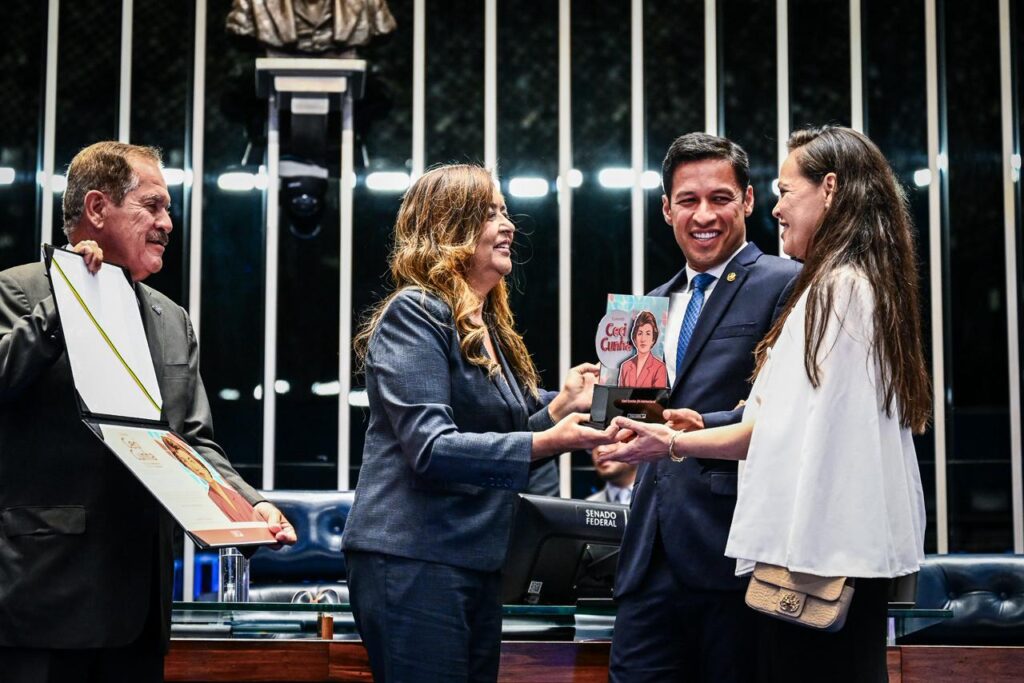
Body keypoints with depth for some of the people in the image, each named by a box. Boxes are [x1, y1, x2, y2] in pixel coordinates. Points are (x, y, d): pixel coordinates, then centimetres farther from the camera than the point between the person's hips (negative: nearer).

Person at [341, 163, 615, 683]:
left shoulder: (490, 327, 16)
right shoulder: (415, 313, -10)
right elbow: (430, 448, -20)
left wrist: (561, 407, 1)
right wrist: (546, 442, -27)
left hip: (477, 562, 9)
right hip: (412, 561, -9)